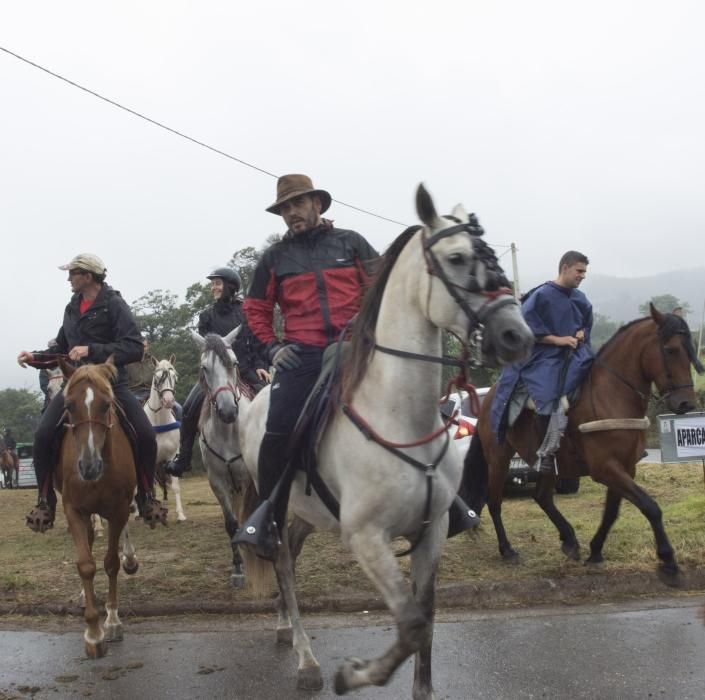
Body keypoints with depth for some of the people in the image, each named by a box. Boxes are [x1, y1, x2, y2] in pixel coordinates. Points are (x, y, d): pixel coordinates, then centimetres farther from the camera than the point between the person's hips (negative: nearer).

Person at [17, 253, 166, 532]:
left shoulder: (114, 305, -7)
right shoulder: (72, 308, 12)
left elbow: (134, 348, -17)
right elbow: (62, 349, 24)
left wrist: (92, 350, -25)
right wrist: (35, 356, 6)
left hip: (112, 383, -4)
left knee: (146, 437, -17)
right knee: (43, 435, -15)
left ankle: (146, 495, 6)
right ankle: (46, 500, -1)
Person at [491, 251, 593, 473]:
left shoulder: (580, 299, 15)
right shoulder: (542, 295, -7)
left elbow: (587, 325, 28)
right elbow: (526, 328, -12)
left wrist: (581, 334, 3)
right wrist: (558, 339, -16)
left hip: (572, 356, 7)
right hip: (542, 358, -7)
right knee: (546, 399, -28)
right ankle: (546, 453, -12)